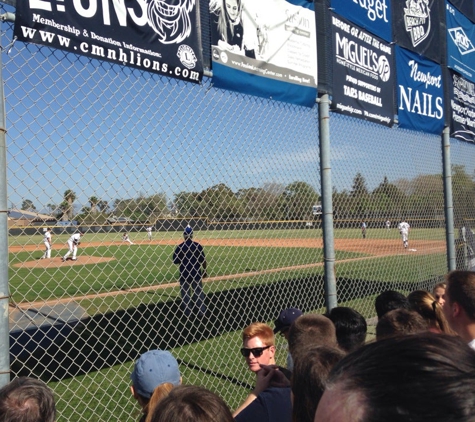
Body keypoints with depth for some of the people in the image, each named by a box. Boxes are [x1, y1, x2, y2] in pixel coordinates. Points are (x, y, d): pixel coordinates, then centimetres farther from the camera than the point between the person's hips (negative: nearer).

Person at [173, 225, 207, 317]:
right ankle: (202, 312, 21)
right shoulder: (197, 245, -7)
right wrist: (204, 271, 10)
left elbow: (175, 261, -6)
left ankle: (188, 314, 17)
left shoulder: (179, 247, -10)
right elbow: (203, 260, -3)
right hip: (196, 274, 1)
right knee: (199, 292, 15)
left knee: (185, 294, 11)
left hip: (184, 275, -1)